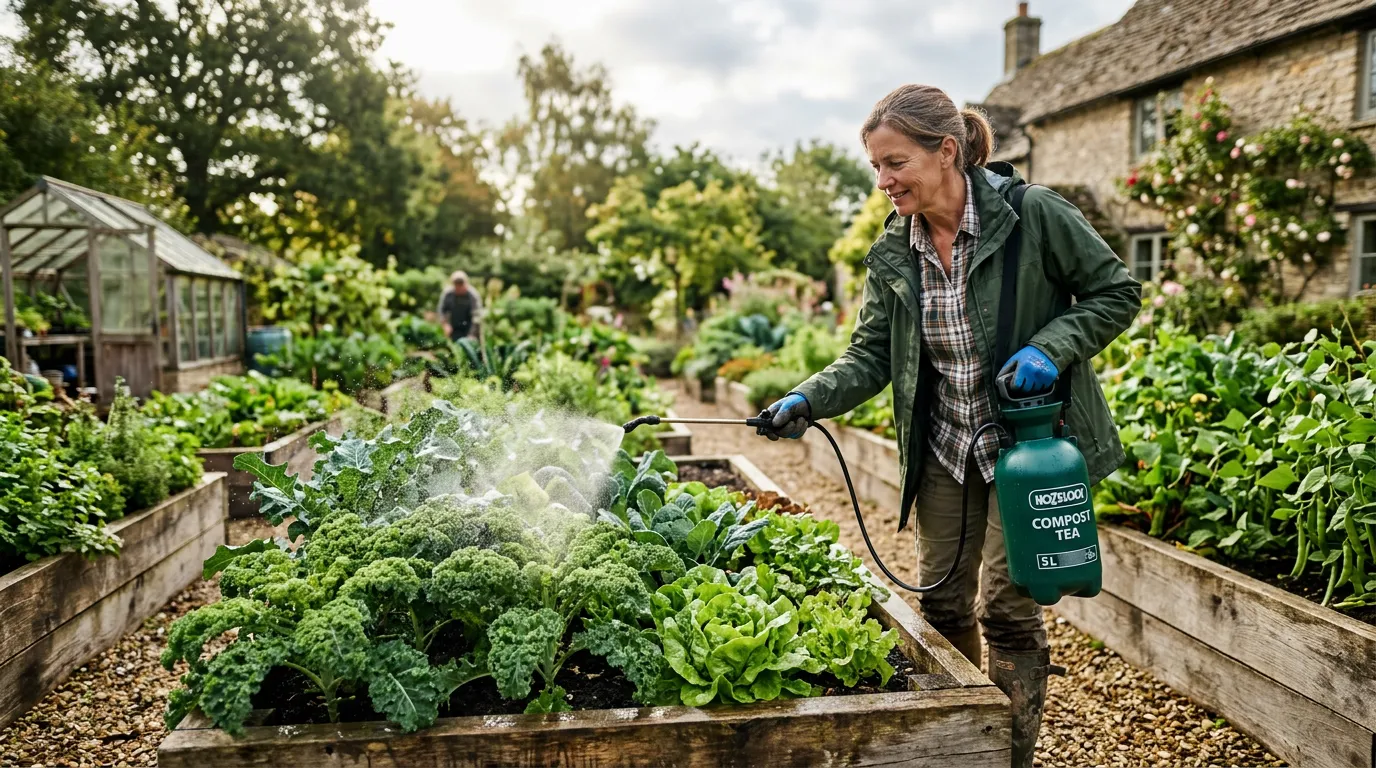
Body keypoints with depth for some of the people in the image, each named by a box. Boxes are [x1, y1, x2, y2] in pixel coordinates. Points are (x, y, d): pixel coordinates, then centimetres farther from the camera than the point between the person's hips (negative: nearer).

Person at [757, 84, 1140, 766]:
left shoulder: (1035, 215, -16)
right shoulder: (893, 252, -2)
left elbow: (1117, 292, -6)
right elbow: (871, 354, -2)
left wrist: (1051, 348, -22)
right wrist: (809, 399, -18)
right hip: (945, 449, 5)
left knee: (1006, 609, -1)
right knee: (940, 603, 12)